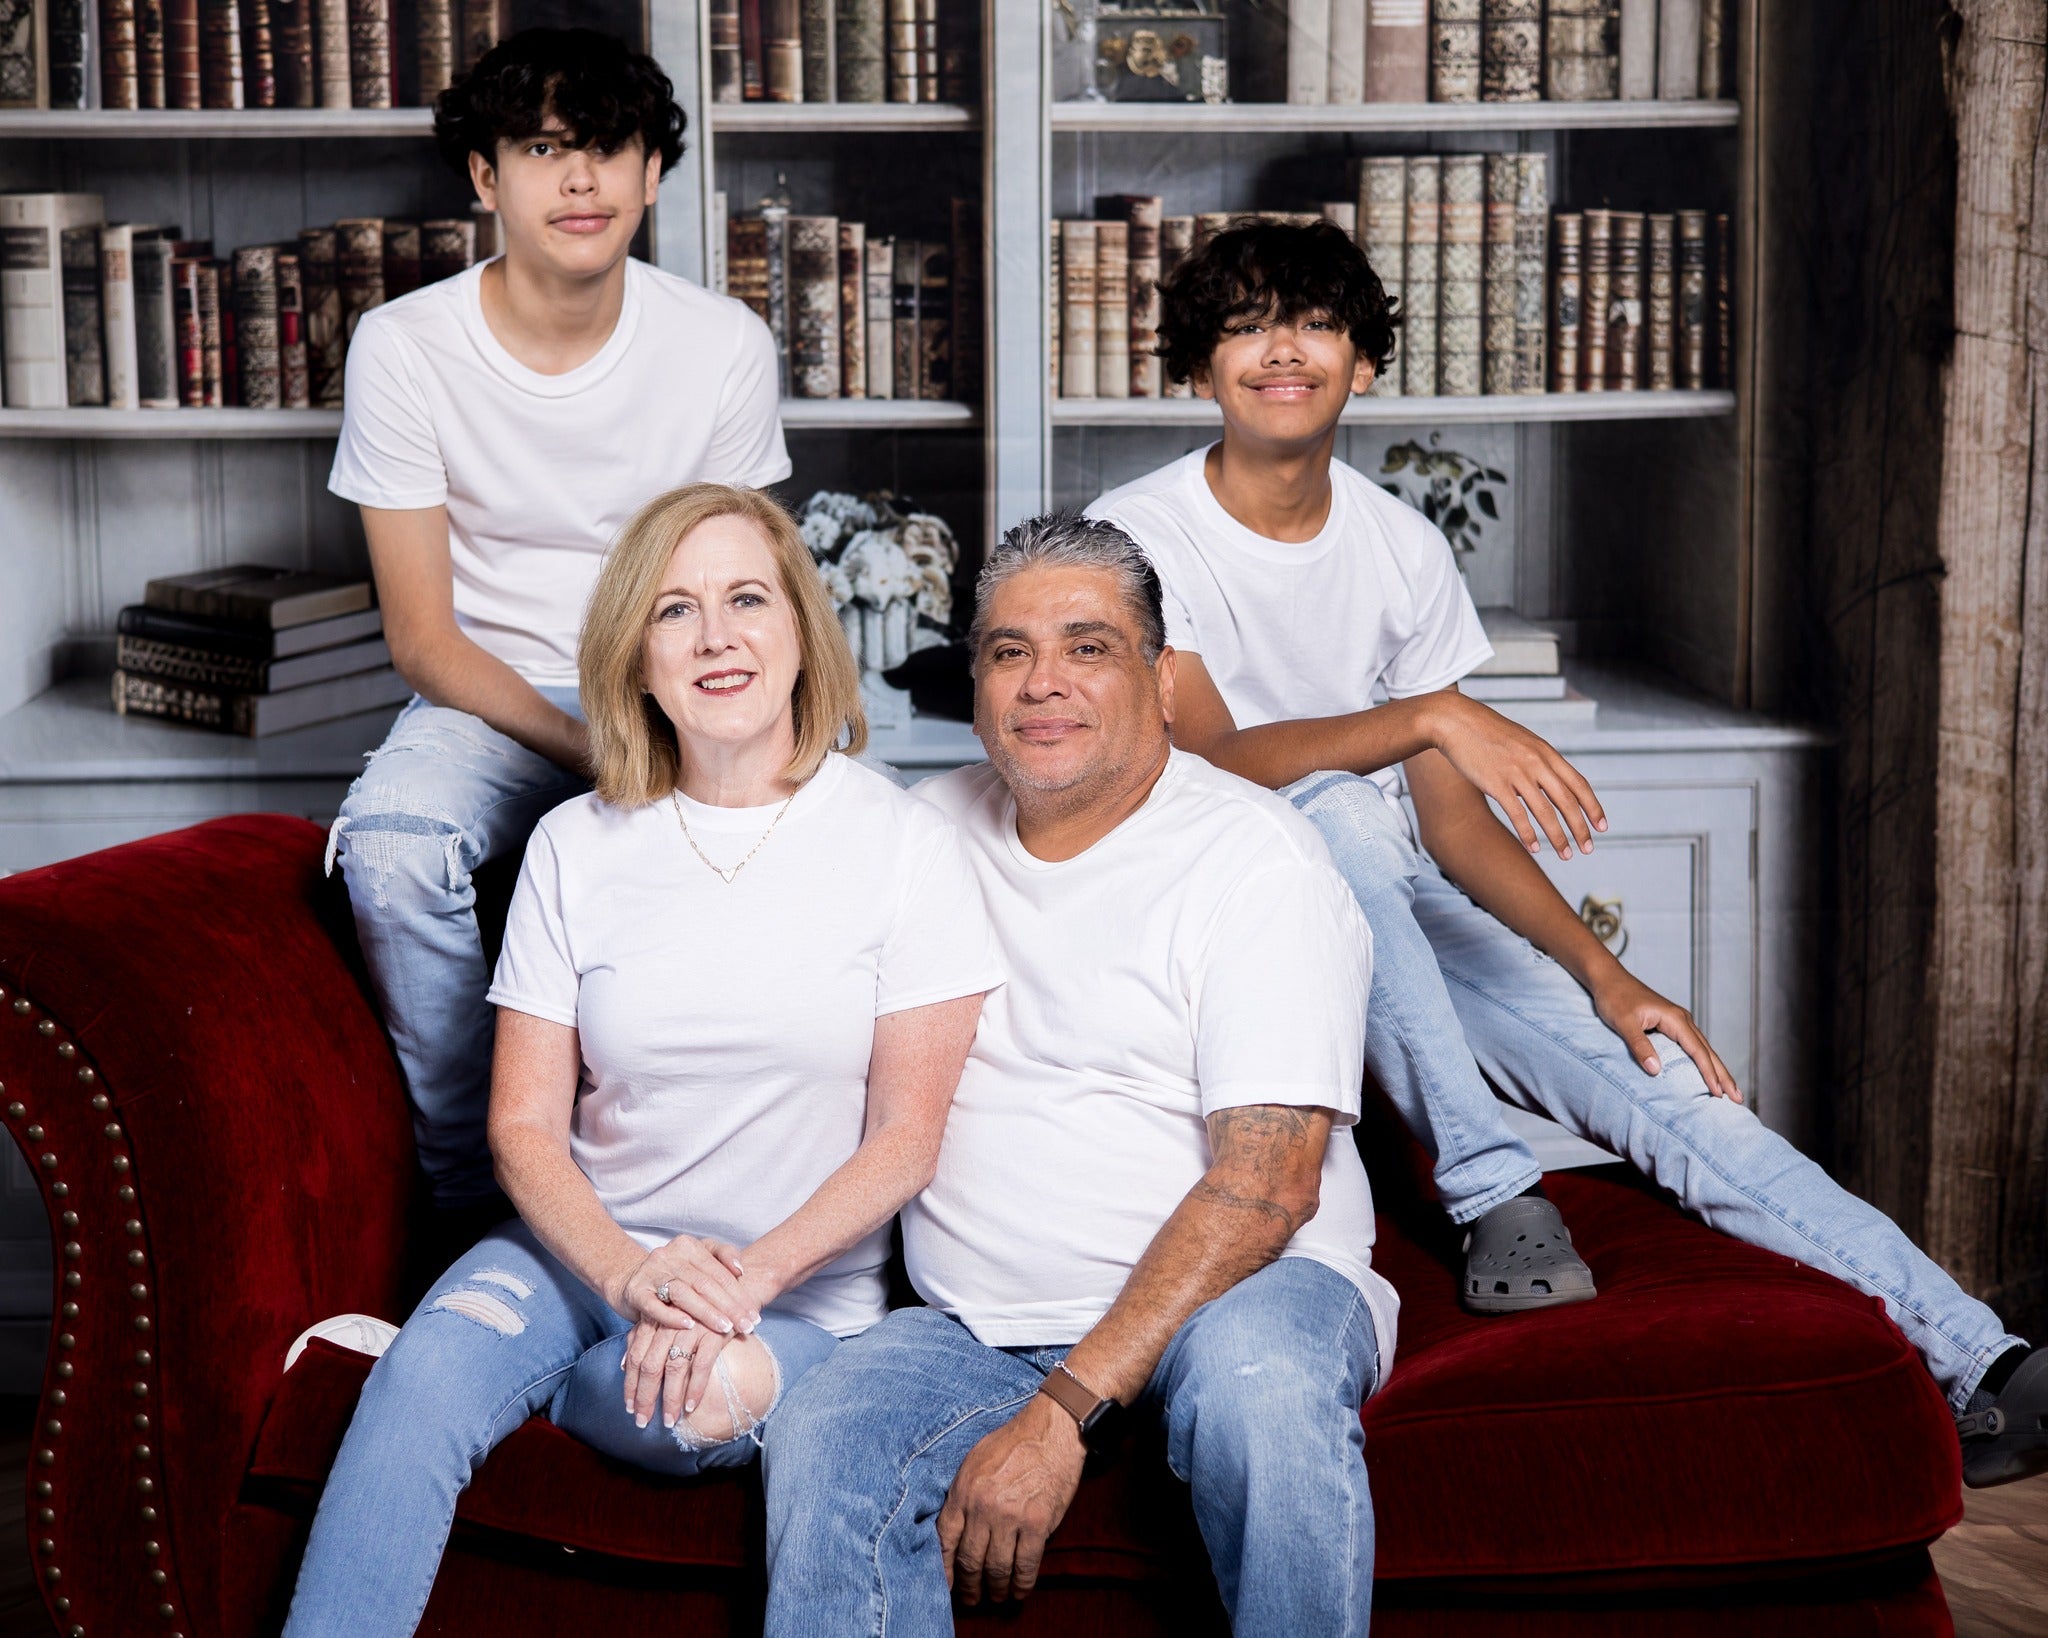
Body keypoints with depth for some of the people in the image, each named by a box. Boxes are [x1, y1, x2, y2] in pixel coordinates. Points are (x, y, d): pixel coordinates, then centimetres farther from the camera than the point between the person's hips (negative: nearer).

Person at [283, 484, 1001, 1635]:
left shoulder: (905, 845, -2)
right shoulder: (577, 848, 5)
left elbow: (908, 1137, -5)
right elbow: (524, 1125, 2)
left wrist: (745, 1278, -19)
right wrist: (630, 1272, -18)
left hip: (805, 1287, -1)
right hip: (592, 1248, 2)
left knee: (714, 1399, -34)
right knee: (422, 1379, -29)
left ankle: (525, 1384, -5)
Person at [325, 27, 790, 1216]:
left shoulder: (726, 345, -4)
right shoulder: (405, 346, -8)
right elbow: (424, 638, -7)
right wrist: (582, 748, -22)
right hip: (486, 701, 0)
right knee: (391, 849, -33)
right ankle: (474, 1197, -13)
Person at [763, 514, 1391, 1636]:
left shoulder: (1254, 857, -7)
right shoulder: (931, 829, 11)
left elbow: (1268, 1184, -17)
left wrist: (1061, 1410, -24)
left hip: (1240, 1290, -3)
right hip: (976, 1320, 4)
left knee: (1261, 1381, -37)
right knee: (821, 1443, -26)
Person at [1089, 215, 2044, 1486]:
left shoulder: (1402, 547, 5)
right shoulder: (1141, 535, -9)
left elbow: (1453, 815, 5)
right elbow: (1205, 758, -23)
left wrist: (1603, 971, -8)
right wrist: (1434, 718, -35)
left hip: (1390, 908, 4)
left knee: (1656, 1073, -15)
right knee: (1334, 812, -38)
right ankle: (1490, 1190, -29)